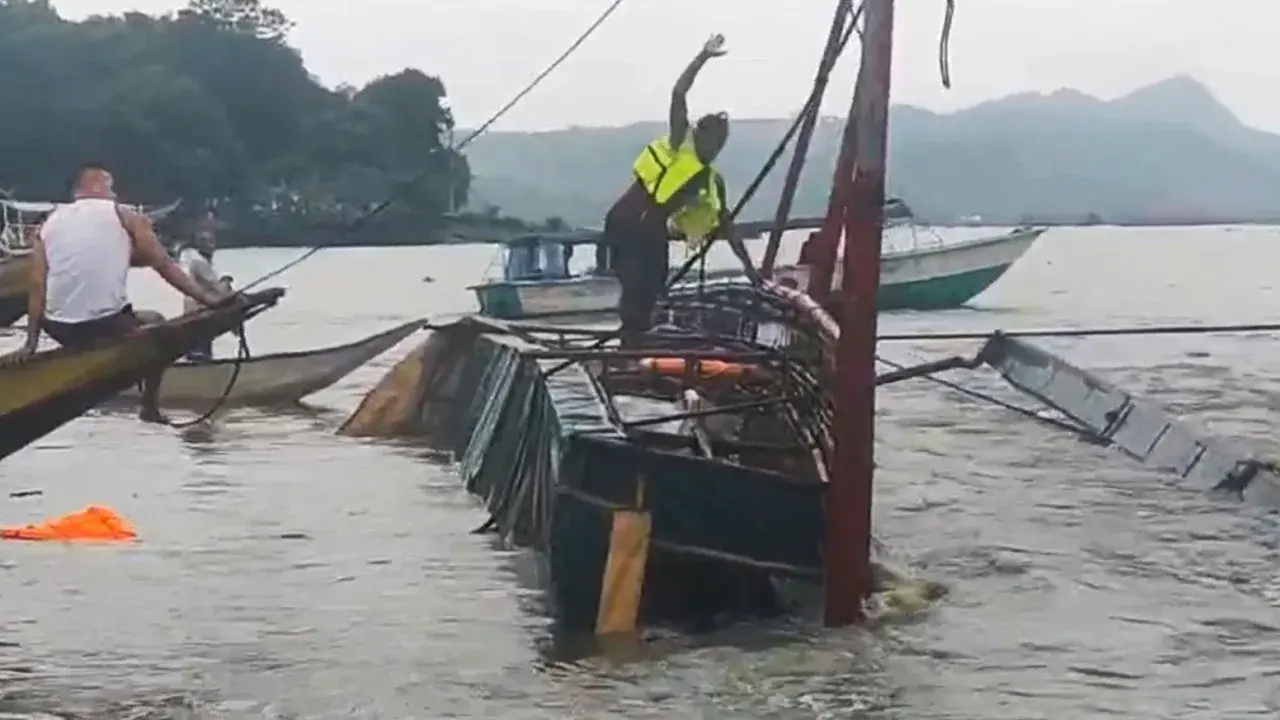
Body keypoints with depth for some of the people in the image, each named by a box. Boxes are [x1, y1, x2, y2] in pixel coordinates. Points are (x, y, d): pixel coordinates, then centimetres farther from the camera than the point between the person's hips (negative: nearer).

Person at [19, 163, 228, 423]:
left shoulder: (49, 224, 11)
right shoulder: (125, 217, 4)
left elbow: (37, 286, 4)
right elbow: (164, 266, 2)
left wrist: (31, 342, 6)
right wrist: (205, 297, 10)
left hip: (60, 330, 3)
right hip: (108, 326, -3)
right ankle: (150, 408, 26)